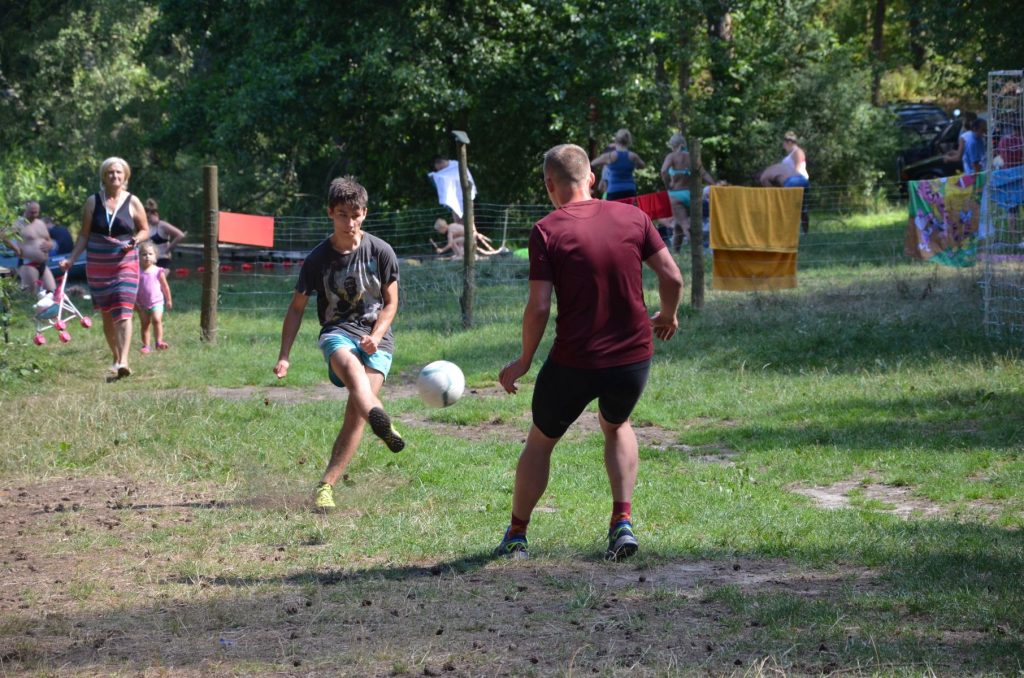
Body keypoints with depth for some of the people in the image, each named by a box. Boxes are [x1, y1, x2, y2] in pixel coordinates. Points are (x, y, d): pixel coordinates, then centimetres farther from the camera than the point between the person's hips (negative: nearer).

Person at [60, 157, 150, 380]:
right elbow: (84, 235, 6)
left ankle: (123, 362, -24)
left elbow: (145, 230, 7)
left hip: (125, 263, -2)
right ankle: (116, 359, 22)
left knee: (123, 313, -14)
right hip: (97, 265, 2)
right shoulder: (93, 202, 3)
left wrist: (135, 240, -15)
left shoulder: (132, 202, 0)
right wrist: (71, 259, -4)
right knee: (107, 314, 9)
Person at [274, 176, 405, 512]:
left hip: (376, 337, 1)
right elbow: (297, 307, 7)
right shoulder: (318, 258, -1)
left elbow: (391, 302, 7)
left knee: (355, 413, -16)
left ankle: (325, 486, -10)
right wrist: (284, 355, 0)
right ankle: (382, 424, -65)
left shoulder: (381, 252, -2)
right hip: (337, 331, -1)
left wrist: (376, 336, -11)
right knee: (349, 363, -39)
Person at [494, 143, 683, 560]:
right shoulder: (632, 217, 0)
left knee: (540, 441, 20)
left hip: (575, 362, -3)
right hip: (634, 355, 3)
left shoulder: (546, 231, -9)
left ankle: (516, 536, 28)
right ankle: (623, 522, 16)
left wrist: (524, 361, 0)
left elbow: (539, 307, -14)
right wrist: (668, 316, 20)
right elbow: (672, 278, 0)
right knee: (616, 426, 31)